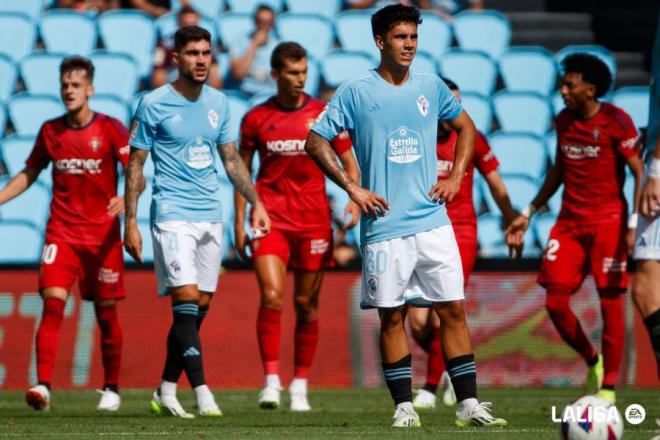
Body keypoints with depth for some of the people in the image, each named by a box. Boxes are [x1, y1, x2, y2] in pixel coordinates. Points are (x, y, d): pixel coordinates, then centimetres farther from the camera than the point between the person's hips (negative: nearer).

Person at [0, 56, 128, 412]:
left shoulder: (110, 129, -3)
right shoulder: (50, 131, 6)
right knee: (52, 303, -15)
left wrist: (125, 199, -27)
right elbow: (29, 174, 18)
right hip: (62, 233, 2)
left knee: (106, 313, 5)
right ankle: (43, 386, -22)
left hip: (103, 235, -1)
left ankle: (111, 389, 20)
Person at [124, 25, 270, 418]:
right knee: (186, 300, -15)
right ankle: (202, 393, -18)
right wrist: (130, 223, -6)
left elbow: (231, 158, 20)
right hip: (173, 215, -6)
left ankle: (166, 391, 16)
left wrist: (256, 203, 12)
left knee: (200, 307, 5)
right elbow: (135, 165, -2)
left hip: (211, 216, 6)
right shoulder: (154, 105, -6)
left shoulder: (218, 102, 10)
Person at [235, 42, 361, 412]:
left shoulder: (324, 115, 2)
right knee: (271, 297, -16)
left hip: (314, 220, 1)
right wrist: (240, 223, 5)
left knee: (307, 305, 5)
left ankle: (300, 386, 15)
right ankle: (271, 381, -10)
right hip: (270, 218, -1)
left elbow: (349, 163, 8)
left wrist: (355, 200, -10)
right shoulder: (256, 118, 3)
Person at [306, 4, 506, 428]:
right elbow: (316, 142, 0)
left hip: (433, 221, 3)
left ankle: (469, 404, 2)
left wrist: (456, 177, 10)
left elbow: (466, 127, 23)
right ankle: (404, 406, 9)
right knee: (392, 316, 2)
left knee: (453, 309, -1)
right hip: (384, 226, -3)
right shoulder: (356, 91, -3)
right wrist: (352, 187, -8)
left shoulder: (431, 86, 8)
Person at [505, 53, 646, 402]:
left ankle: (608, 387, 2)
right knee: (555, 302, -2)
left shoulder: (616, 121, -9)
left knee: (610, 302, -5)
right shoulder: (563, 121, 9)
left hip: (608, 221, -6)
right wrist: (529, 212, 20)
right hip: (570, 221, 6)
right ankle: (593, 362, 20)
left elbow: (640, 173, -10)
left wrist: (634, 224, -20)